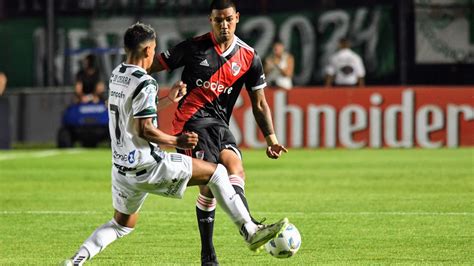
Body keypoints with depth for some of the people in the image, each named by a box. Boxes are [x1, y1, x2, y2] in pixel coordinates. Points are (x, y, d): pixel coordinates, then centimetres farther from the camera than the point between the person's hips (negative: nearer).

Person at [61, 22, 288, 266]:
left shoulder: (117, 75, 10)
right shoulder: (145, 83, -17)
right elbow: (144, 130, -21)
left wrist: (168, 100, 27)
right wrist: (177, 141, -9)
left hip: (121, 167, 9)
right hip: (146, 166, -9)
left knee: (122, 224, 25)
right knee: (216, 172, 1)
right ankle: (250, 232, 1)